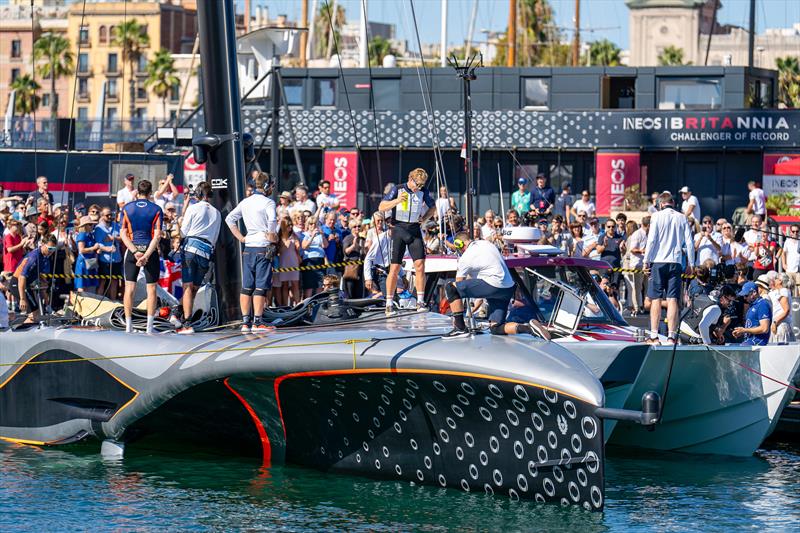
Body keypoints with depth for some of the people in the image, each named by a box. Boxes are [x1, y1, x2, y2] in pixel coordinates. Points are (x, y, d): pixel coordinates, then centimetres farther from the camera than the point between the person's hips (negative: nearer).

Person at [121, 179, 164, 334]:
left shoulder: (127, 208, 3)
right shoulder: (156, 210, -2)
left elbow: (123, 233, -5)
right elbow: (157, 236, -11)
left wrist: (135, 251, -11)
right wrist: (146, 255, -15)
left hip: (132, 251, 1)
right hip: (150, 250, -1)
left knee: (129, 287, 5)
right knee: (151, 289, 4)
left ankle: (128, 325, 3)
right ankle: (149, 326, 0)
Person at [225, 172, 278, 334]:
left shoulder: (245, 202, 11)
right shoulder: (268, 202, -8)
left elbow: (229, 219, 13)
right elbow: (272, 221, -25)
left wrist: (240, 237, 11)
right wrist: (272, 236, -8)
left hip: (248, 247, 6)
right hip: (264, 247, -6)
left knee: (247, 287, 8)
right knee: (260, 287, -4)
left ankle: (245, 322, 9)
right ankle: (257, 322, -6)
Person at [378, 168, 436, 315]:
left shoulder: (423, 192, 6)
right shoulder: (397, 190, -3)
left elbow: (432, 207, 23)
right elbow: (381, 207, -6)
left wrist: (424, 218, 5)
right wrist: (398, 200, -20)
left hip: (415, 230, 3)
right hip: (399, 230, -3)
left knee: (420, 264, -10)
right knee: (395, 267, -4)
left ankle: (420, 301, -4)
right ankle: (389, 304, 3)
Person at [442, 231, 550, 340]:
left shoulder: (465, 258, -2)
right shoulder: (486, 243, 19)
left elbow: (459, 284, 7)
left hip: (494, 285, -8)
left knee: (450, 288, -5)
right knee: (496, 328, 14)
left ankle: (460, 328, -7)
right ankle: (528, 328, -8)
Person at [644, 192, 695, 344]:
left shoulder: (657, 216, -1)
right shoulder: (682, 218, 6)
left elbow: (651, 240, -6)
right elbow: (689, 243, 6)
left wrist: (646, 261, 0)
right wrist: (690, 264, 13)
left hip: (658, 262, -2)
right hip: (675, 262, 2)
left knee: (656, 299, 1)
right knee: (672, 300, 1)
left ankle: (654, 336, -3)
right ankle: (671, 336, -5)